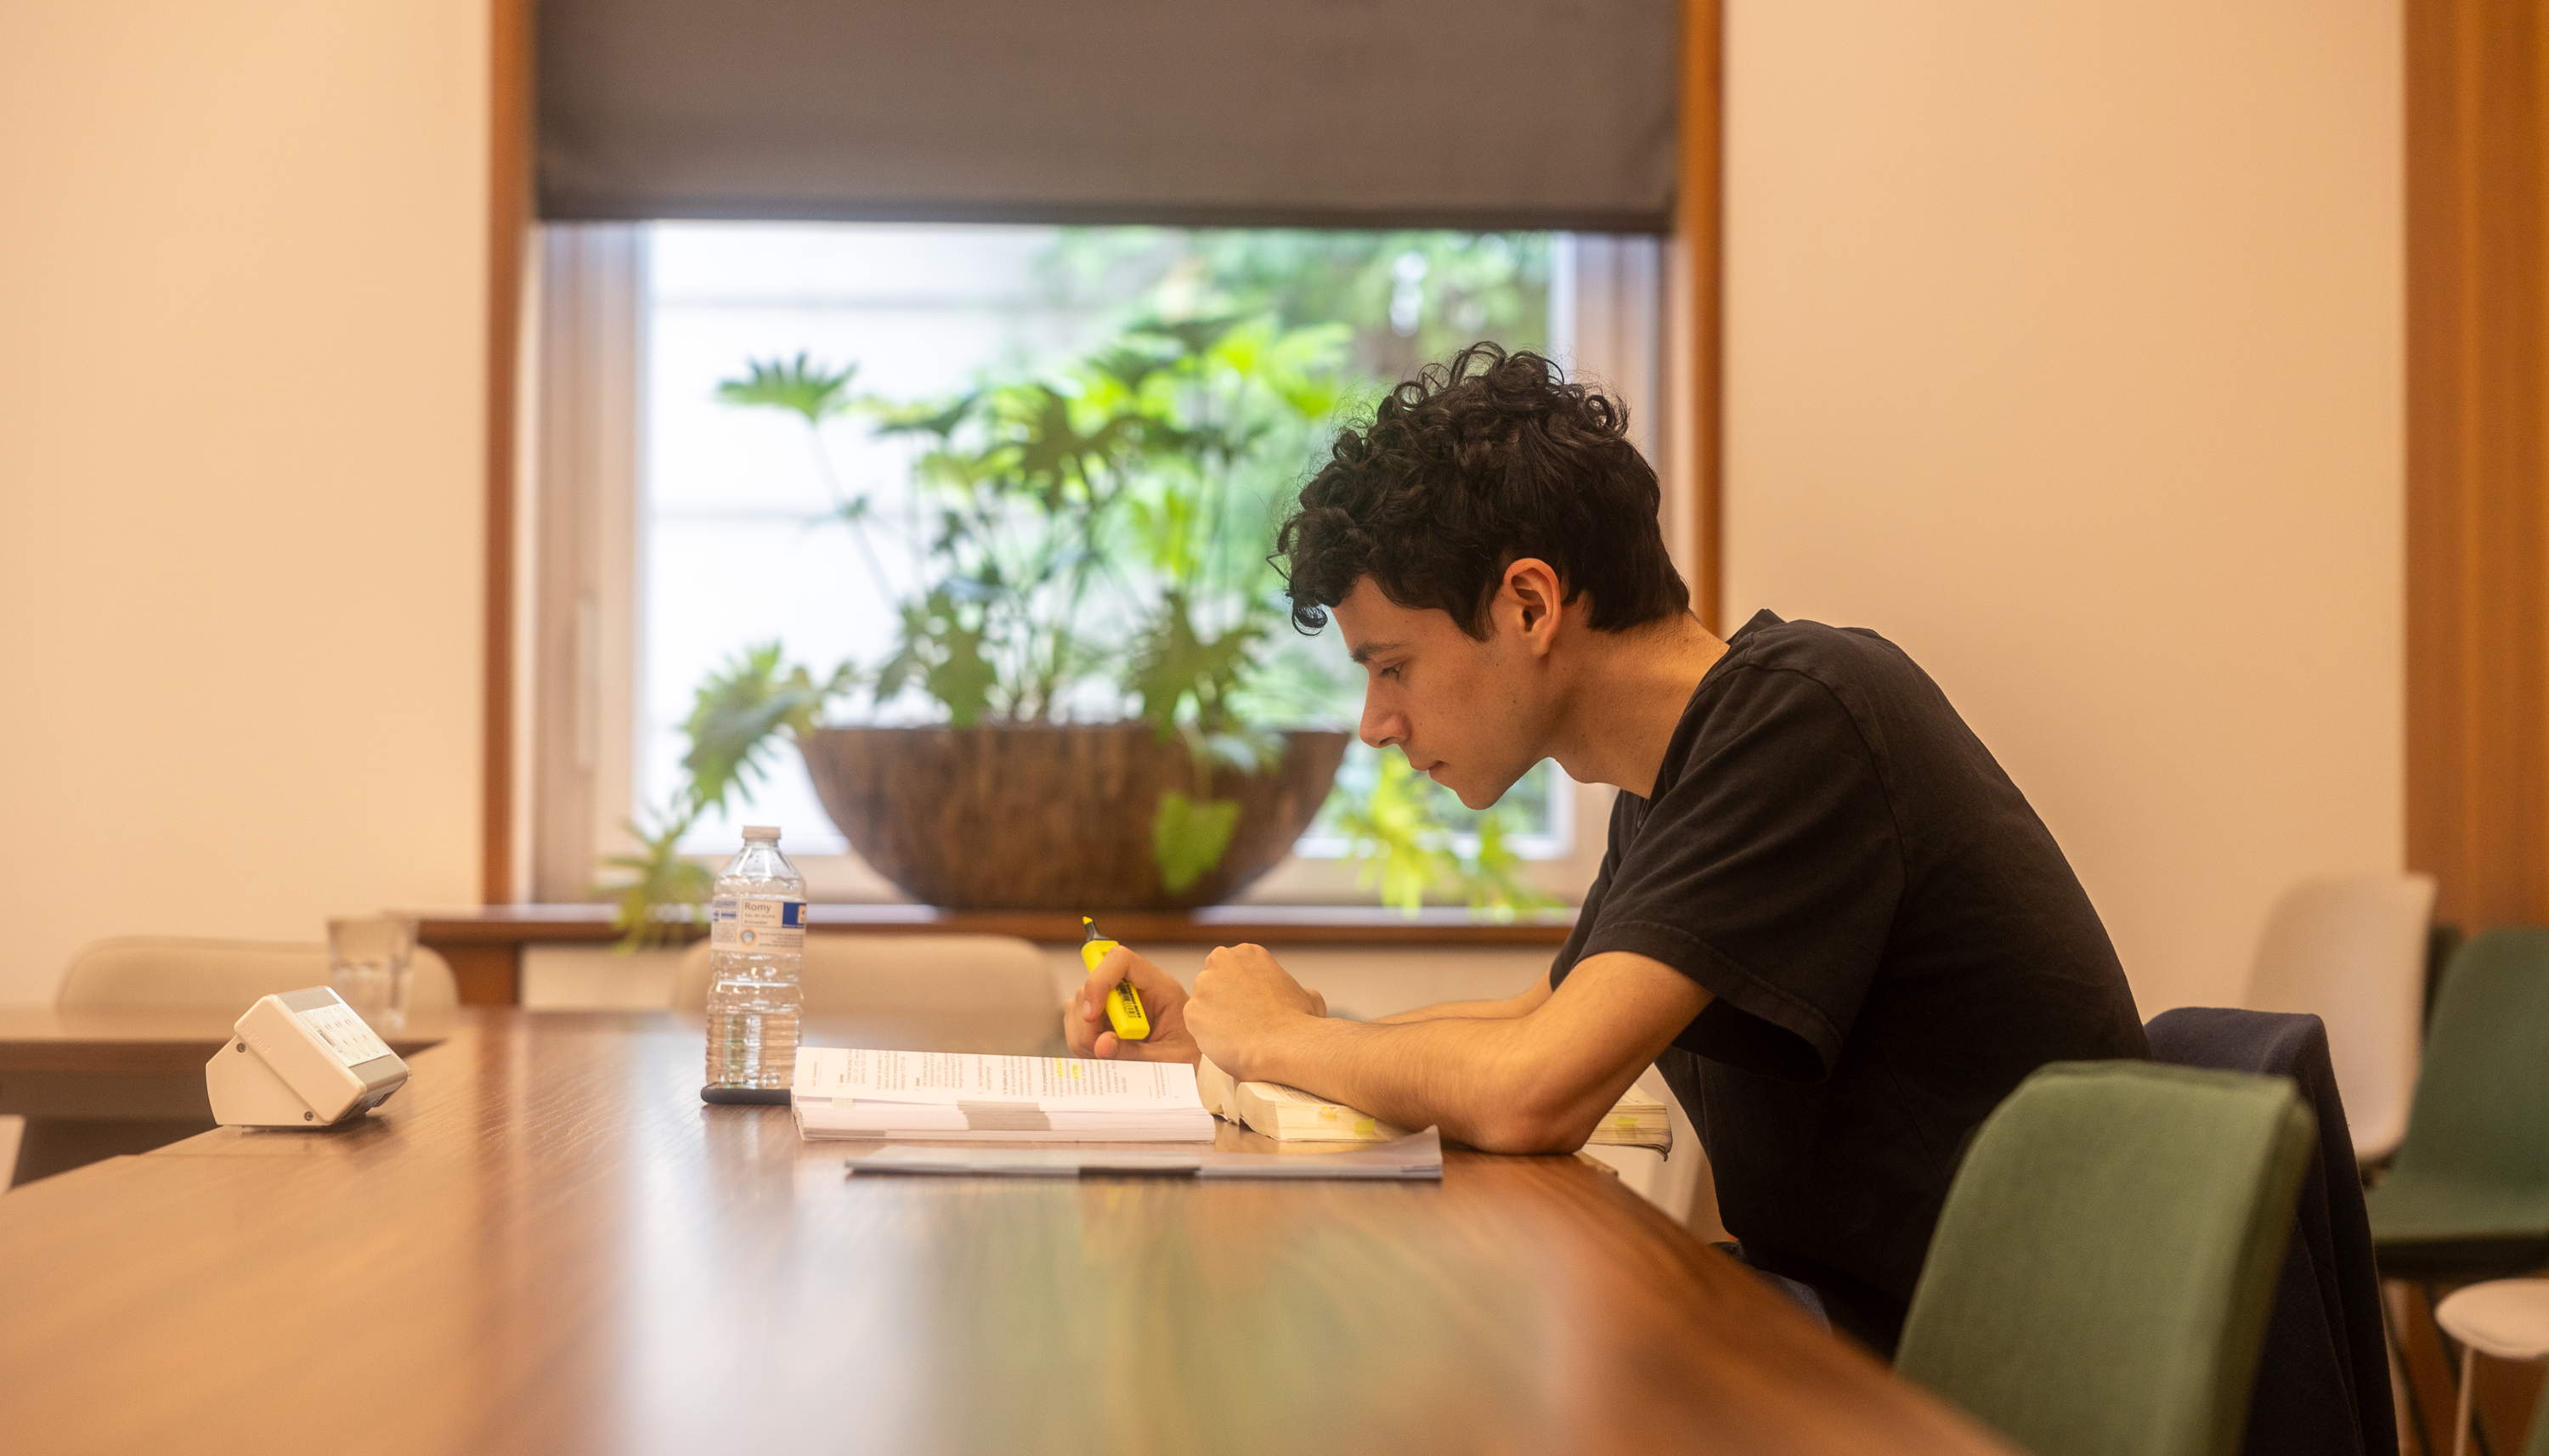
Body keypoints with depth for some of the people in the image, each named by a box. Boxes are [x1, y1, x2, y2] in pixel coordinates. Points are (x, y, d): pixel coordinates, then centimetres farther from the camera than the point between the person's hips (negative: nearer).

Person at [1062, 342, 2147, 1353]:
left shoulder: (1802, 712, -21)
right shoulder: (1667, 777, 9)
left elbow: (1531, 1094, -26)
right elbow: (1547, 1020, 26)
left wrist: (1284, 1037, -6)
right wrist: (1213, 1034, 15)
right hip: (1845, 1325, 8)